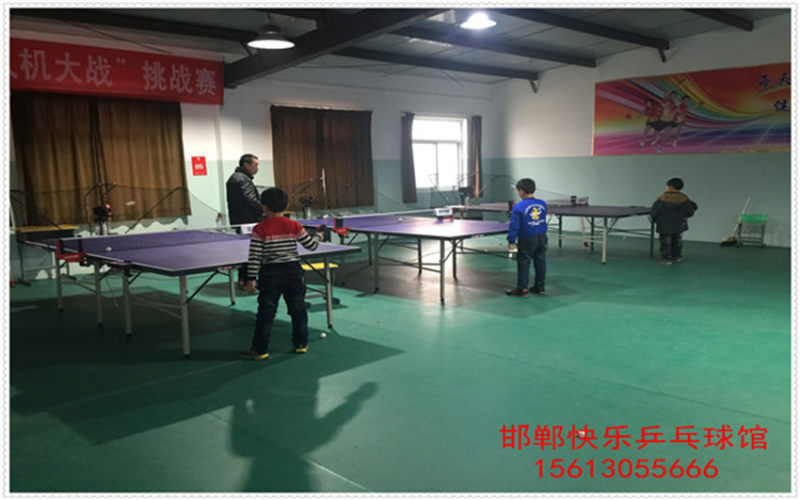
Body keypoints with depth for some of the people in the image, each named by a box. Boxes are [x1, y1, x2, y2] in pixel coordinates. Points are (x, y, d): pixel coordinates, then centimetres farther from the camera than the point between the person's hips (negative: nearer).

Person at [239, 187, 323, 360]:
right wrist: (318, 236, 25)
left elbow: (255, 256, -10)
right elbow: (311, 245, 4)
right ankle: (301, 344, 22)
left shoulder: (260, 229, -9)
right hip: (294, 271, 2)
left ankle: (259, 350, 11)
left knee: (266, 313, 5)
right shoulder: (294, 226, -2)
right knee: (298, 309, 14)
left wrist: (251, 278, -5)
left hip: (270, 274, -2)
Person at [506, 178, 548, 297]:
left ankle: (522, 289, 6)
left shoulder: (518, 207, -15)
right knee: (540, 262, 14)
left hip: (527, 240, -5)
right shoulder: (542, 204, 1)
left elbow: (514, 226, -13)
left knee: (523, 264, 3)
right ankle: (540, 287, 23)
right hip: (542, 238, 6)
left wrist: (511, 241, -7)